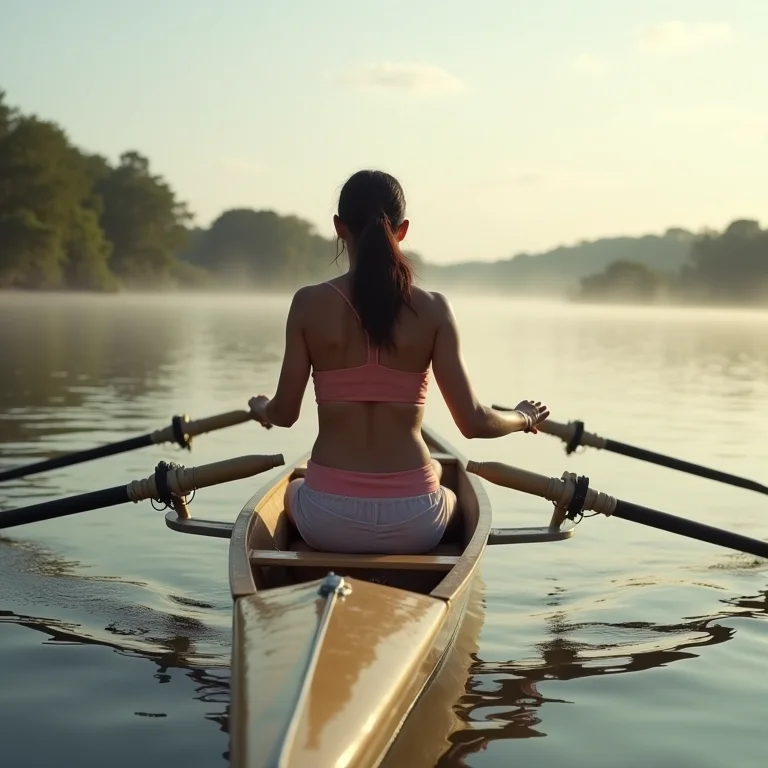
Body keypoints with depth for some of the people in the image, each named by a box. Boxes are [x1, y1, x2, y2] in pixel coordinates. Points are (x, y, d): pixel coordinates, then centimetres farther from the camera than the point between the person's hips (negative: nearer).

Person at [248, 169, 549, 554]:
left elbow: (284, 414, 1)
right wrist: (523, 417, 16)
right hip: (412, 527, 1)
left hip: (328, 522, 0)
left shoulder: (310, 304, -6)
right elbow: (473, 422, -5)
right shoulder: (432, 310, -6)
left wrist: (260, 407, 25)